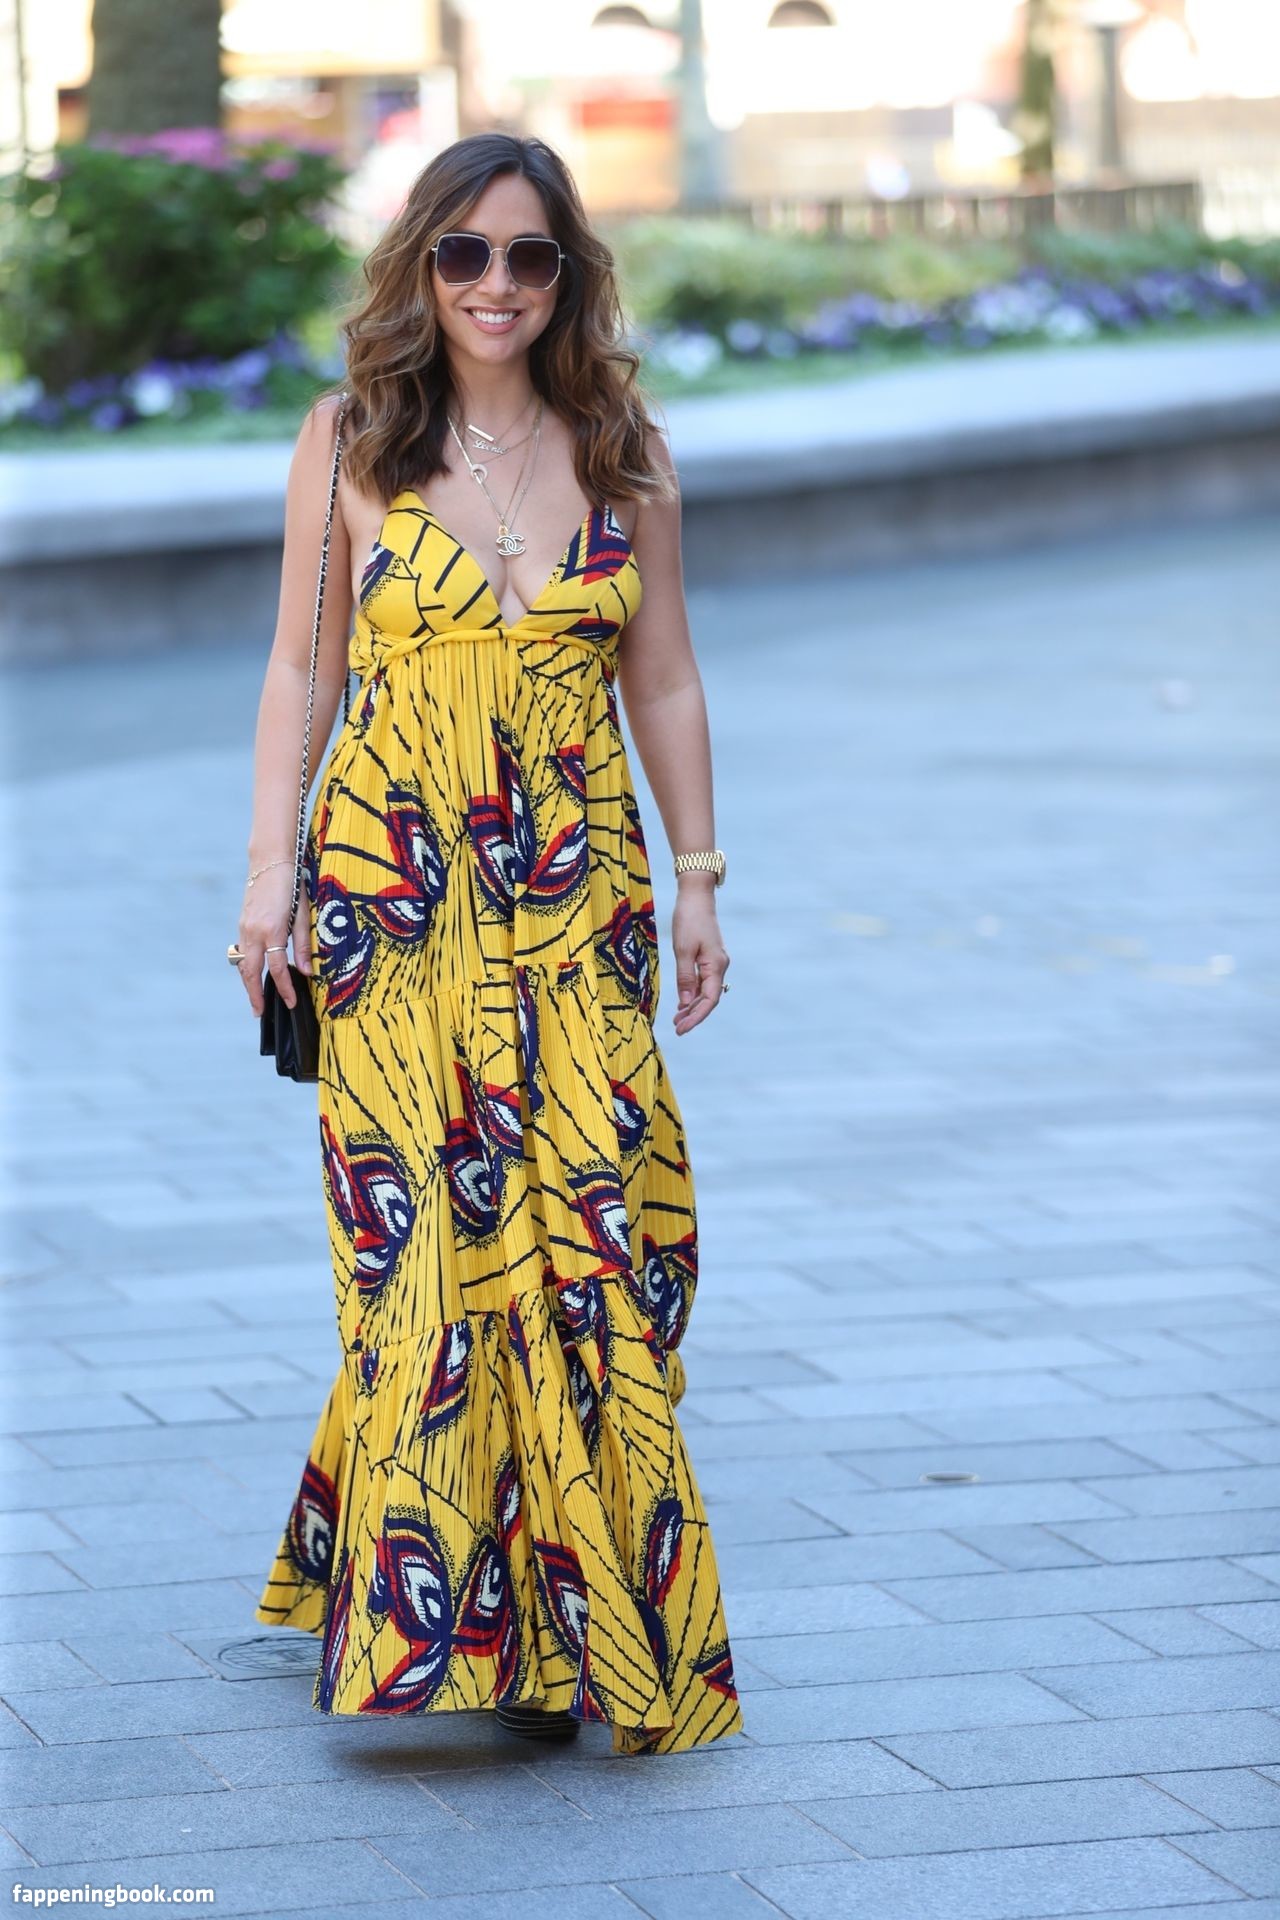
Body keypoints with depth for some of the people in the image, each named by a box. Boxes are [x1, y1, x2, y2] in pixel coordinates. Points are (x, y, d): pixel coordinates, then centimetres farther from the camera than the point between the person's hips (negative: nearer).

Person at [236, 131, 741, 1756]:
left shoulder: (621, 453, 8)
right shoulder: (349, 443, 4)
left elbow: (663, 680, 13)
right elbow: (300, 666, 6)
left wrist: (697, 877, 9)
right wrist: (270, 870, -1)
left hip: (577, 893, 2)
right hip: (393, 891, -2)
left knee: (586, 1232, -5)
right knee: (426, 1235, -8)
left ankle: (575, 1624, 5)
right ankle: (435, 1609, -1)